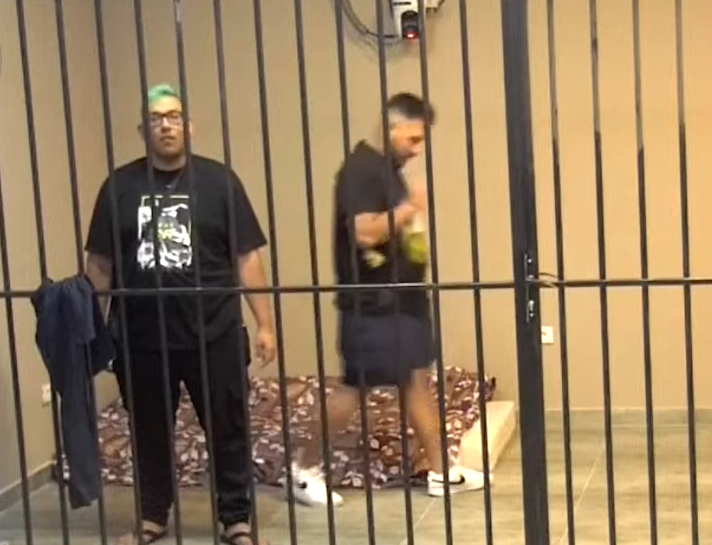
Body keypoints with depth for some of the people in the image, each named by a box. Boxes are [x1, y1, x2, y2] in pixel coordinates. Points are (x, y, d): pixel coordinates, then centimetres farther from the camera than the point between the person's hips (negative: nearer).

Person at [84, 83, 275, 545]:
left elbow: (247, 257, -1)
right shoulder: (120, 186, 4)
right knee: (150, 431, 15)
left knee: (229, 430, 6)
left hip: (213, 335, -1)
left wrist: (265, 323, -4)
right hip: (142, 338, 2)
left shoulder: (218, 180, -1)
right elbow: (99, 263, 6)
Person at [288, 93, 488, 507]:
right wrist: (411, 207, -20)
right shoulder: (361, 169, -17)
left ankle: (442, 471, 18)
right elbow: (365, 232, -27)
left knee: (418, 379, 11)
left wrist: (415, 227, 9)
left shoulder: (390, 168, 13)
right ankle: (305, 467, 12)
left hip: (405, 295, 10)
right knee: (354, 386, -2)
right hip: (371, 303, -10)